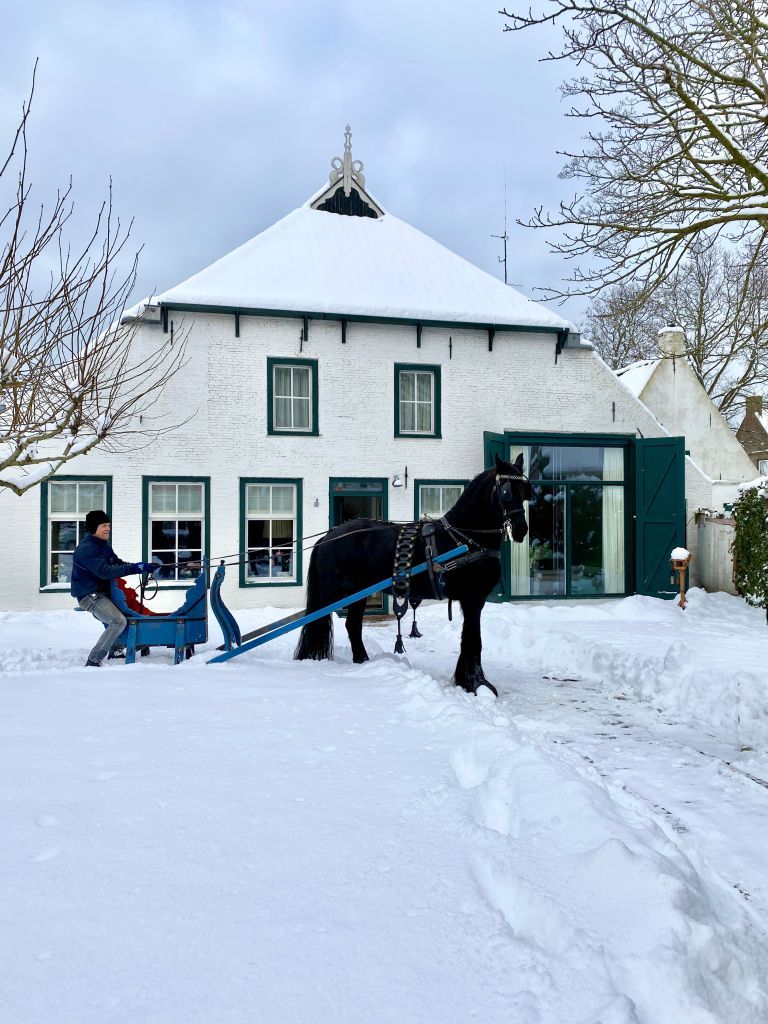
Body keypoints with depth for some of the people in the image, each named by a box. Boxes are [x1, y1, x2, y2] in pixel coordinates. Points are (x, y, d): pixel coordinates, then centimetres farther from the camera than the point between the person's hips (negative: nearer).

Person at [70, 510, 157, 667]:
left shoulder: (103, 545, 15)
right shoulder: (86, 549, -18)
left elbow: (118, 563, 13)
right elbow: (104, 571, -29)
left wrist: (144, 567, -4)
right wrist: (134, 568, -33)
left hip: (102, 592, 10)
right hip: (89, 595, -10)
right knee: (119, 621, -25)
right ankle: (93, 661, -23)